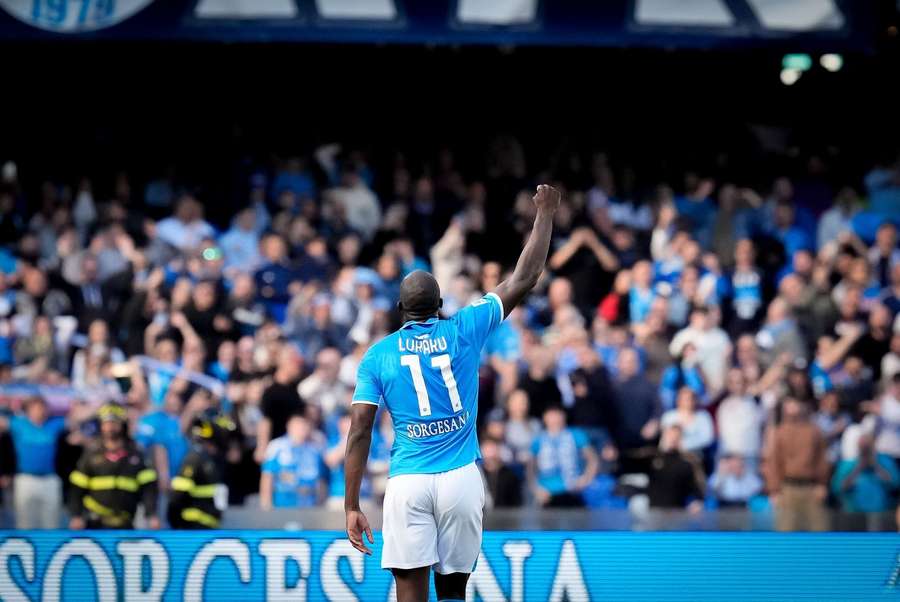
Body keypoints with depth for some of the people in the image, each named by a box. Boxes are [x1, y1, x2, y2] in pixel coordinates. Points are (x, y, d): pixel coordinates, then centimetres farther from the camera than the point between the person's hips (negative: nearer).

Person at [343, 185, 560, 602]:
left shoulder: (378, 355, 5)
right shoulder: (463, 331, 4)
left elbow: (359, 433, 1)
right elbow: (525, 277, 10)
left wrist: (351, 507, 4)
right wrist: (544, 214, 21)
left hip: (408, 484, -1)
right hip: (461, 479, 1)